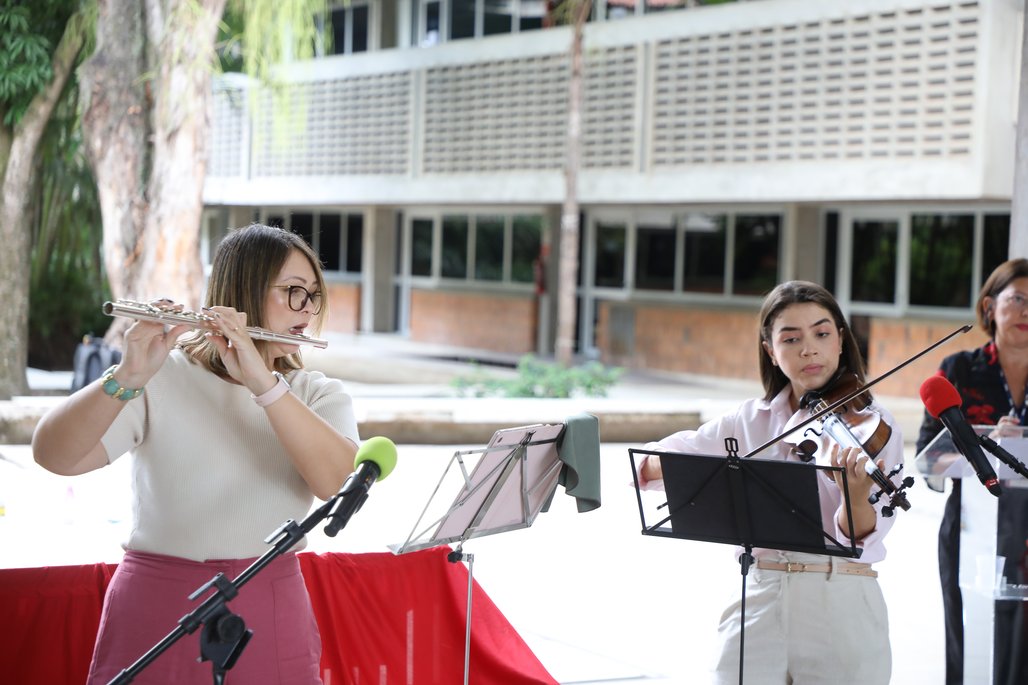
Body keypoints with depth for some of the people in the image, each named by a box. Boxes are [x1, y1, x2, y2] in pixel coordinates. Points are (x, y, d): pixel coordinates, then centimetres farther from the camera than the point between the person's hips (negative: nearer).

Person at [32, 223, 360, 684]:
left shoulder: (318, 394, 4)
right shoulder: (161, 379, -5)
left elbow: (337, 481, -16)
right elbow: (52, 456, -17)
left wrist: (263, 382, -26)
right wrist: (129, 376, -32)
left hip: (272, 624, 2)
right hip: (156, 612, -2)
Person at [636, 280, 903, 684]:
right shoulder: (750, 420, 6)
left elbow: (859, 537, -13)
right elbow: (651, 461, 7)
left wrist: (856, 497, -35)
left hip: (842, 608, -2)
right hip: (759, 603, 2)